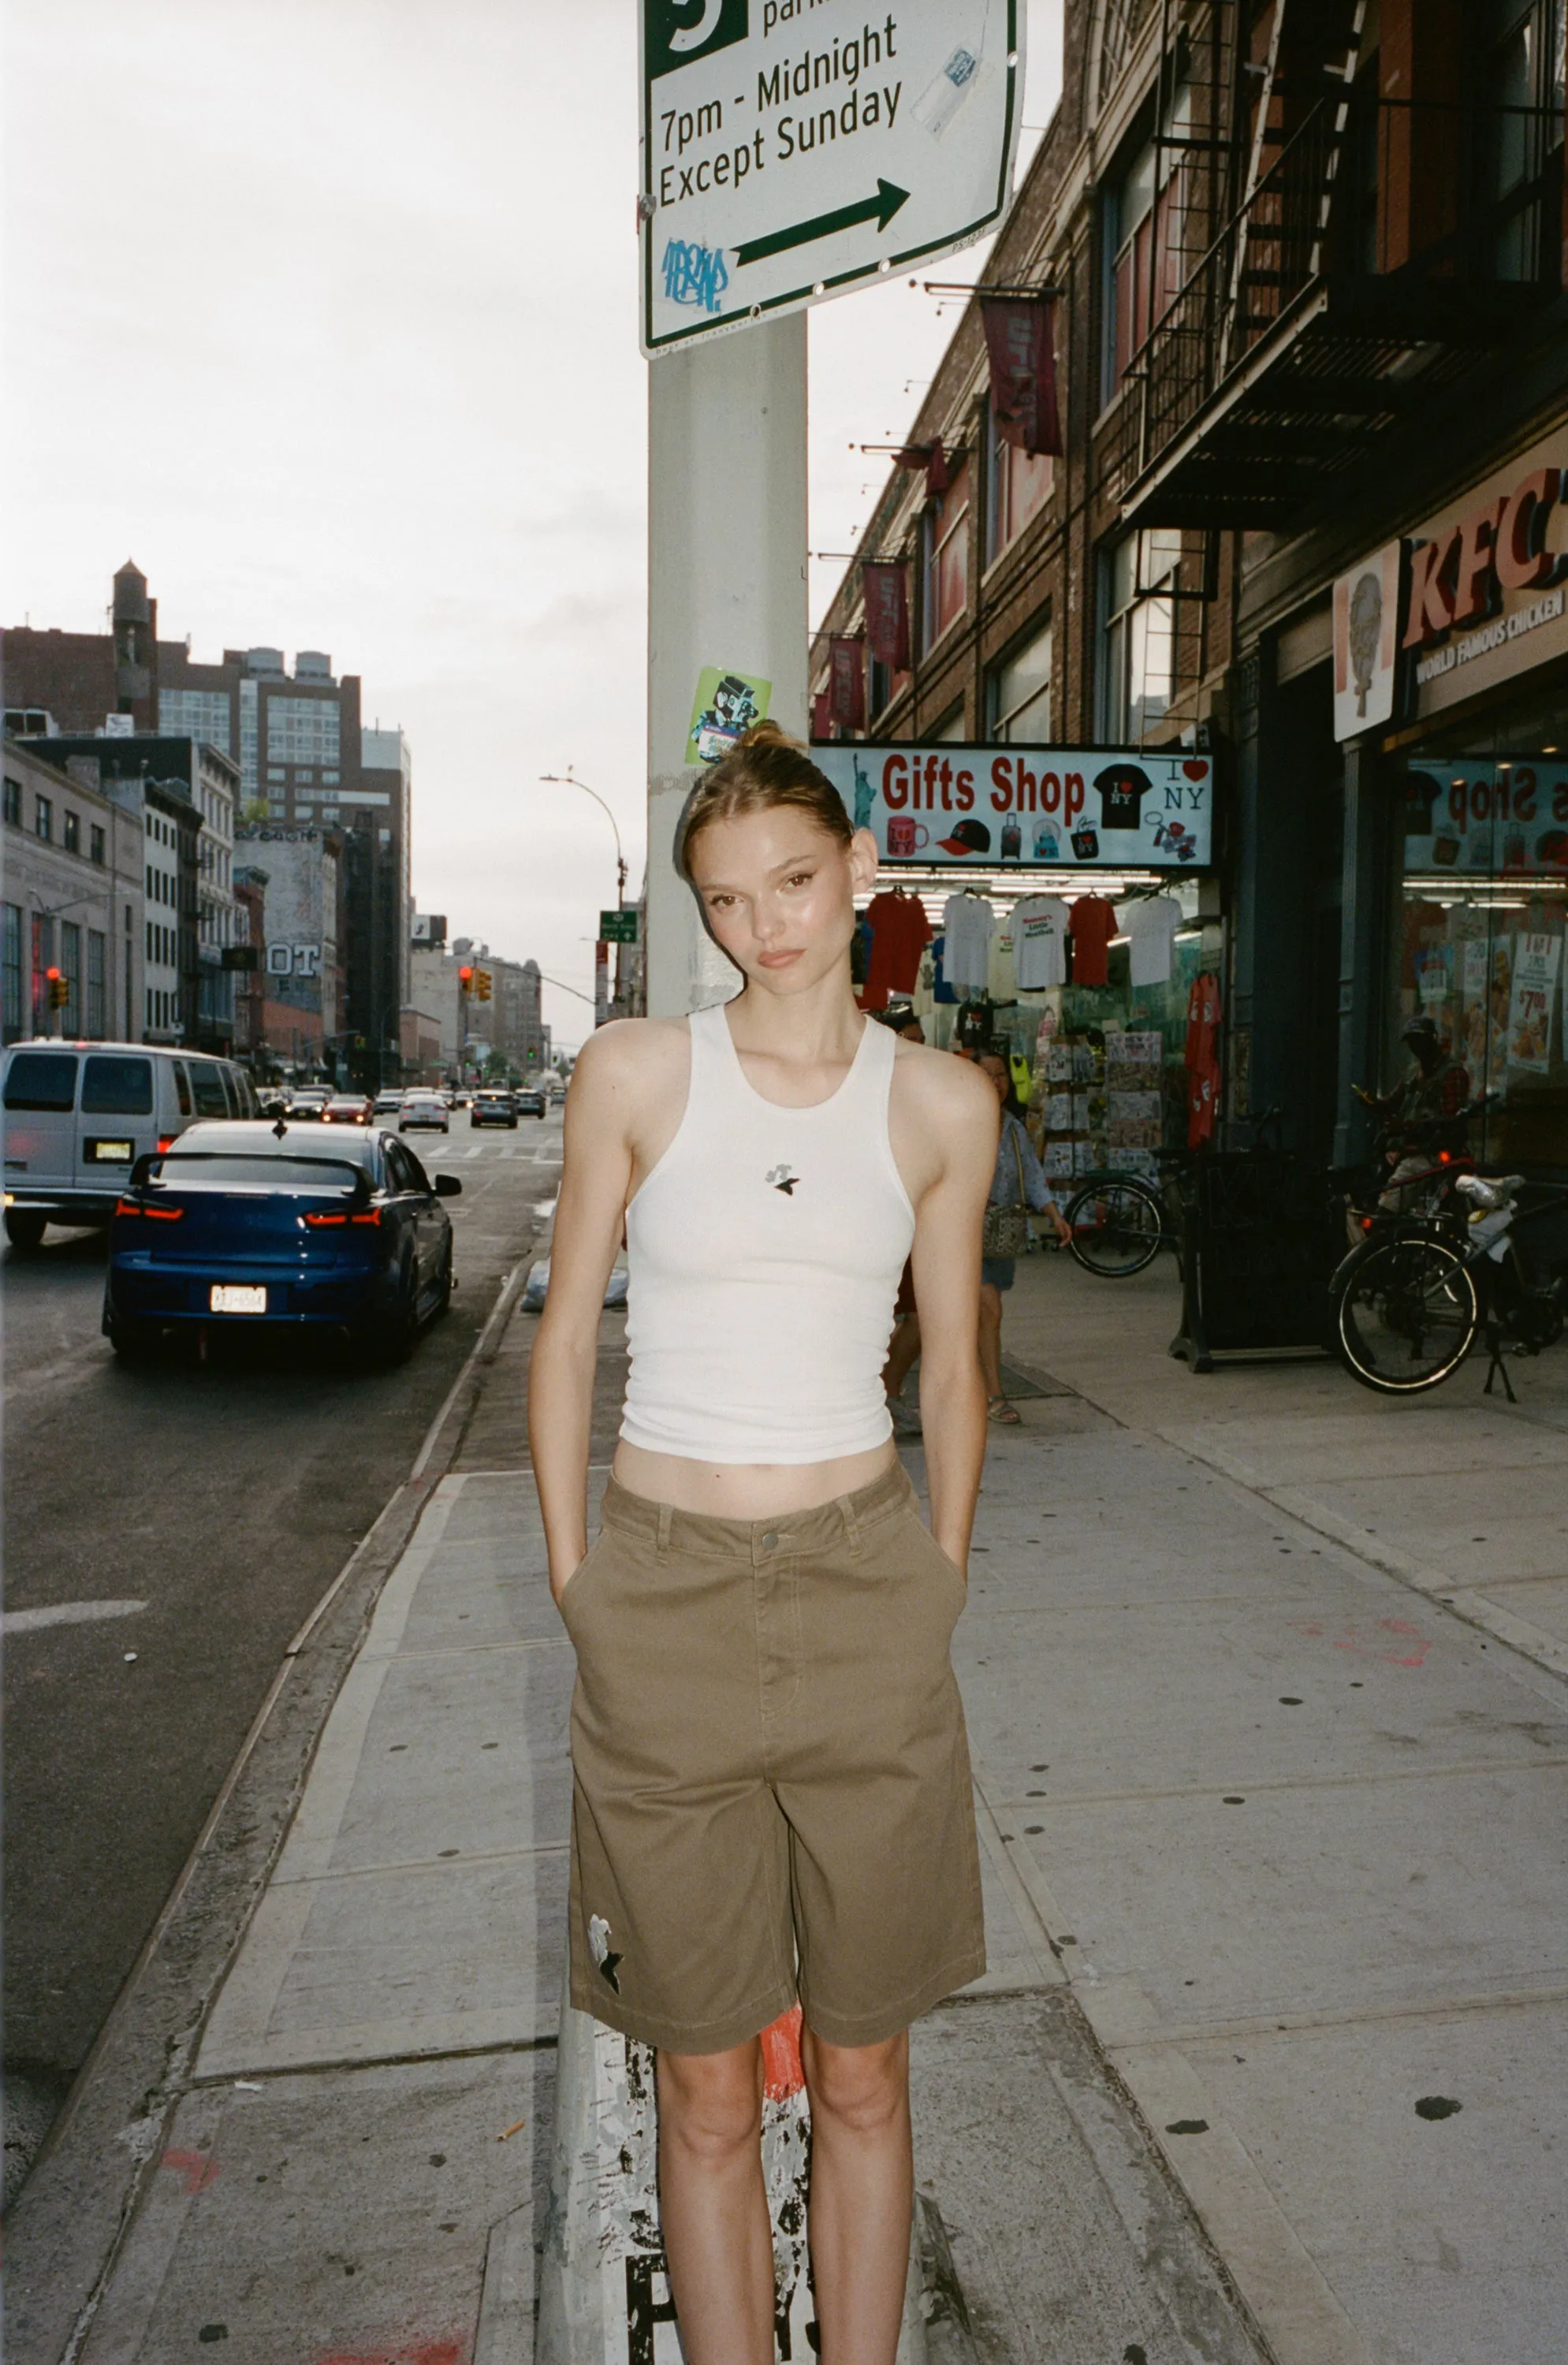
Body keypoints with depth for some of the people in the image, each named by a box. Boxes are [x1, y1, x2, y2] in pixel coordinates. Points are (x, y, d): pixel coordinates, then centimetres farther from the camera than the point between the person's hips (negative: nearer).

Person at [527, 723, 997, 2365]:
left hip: (867, 1598, 1)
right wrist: (576, 1588, 1)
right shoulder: (632, 1073, -3)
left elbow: (952, 1369, 10)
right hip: (665, 1608, -1)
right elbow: (564, 1338, 3)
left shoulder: (943, 1105, 1)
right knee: (708, 2095, 13)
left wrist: (937, 1591, 9)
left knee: (862, 2075, 16)